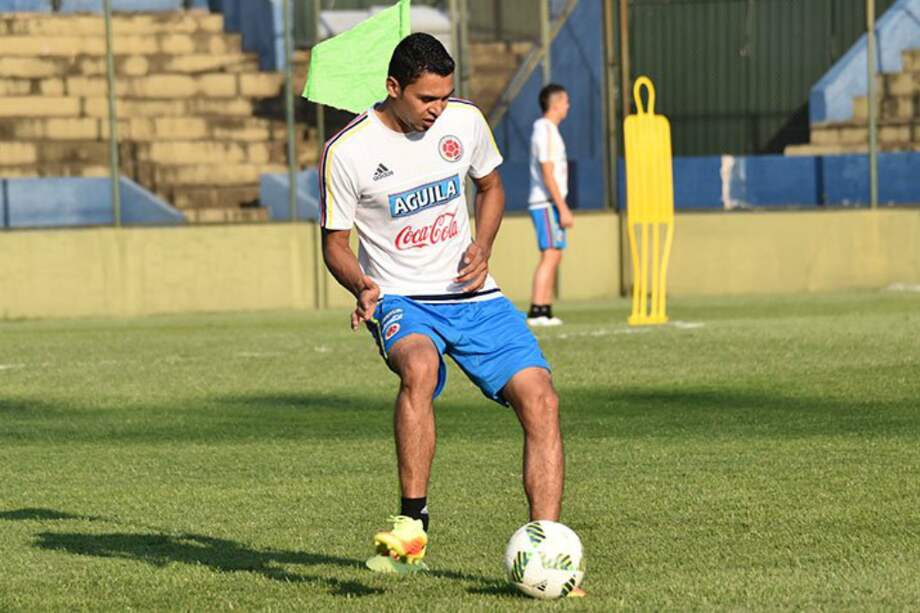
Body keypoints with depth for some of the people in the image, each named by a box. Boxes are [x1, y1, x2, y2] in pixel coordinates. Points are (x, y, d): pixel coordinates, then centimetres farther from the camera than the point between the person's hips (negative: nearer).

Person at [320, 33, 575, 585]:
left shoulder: (465, 120, 0)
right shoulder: (347, 152, -11)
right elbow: (336, 244, -1)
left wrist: (482, 247, 0)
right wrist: (363, 286, -22)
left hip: (471, 295, 4)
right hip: (401, 301, -4)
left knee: (541, 400, -14)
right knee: (419, 368, -38)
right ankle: (412, 529, -32)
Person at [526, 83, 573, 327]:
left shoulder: (548, 129, 18)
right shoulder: (545, 131, -13)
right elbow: (547, 174, -18)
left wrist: (562, 208, 21)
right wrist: (563, 208, -19)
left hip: (550, 205, 10)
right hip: (547, 204, -10)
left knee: (553, 256, 10)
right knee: (550, 255, -13)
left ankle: (545, 310, 10)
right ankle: (536, 312, -17)